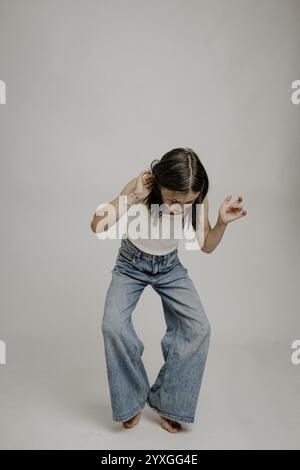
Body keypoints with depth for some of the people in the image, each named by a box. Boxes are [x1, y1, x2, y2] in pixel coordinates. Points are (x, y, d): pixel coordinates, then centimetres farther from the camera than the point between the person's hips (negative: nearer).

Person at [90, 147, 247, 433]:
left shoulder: (197, 200, -19)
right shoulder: (140, 186, -26)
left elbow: (206, 246, -7)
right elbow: (97, 226, -31)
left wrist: (222, 222, -25)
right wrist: (134, 197, -39)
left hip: (170, 267, 2)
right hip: (131, 265, -1)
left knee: (199, 328, -16)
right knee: (113, 326, -23)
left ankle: (166, 402, 4)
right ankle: (132, 399, 3)